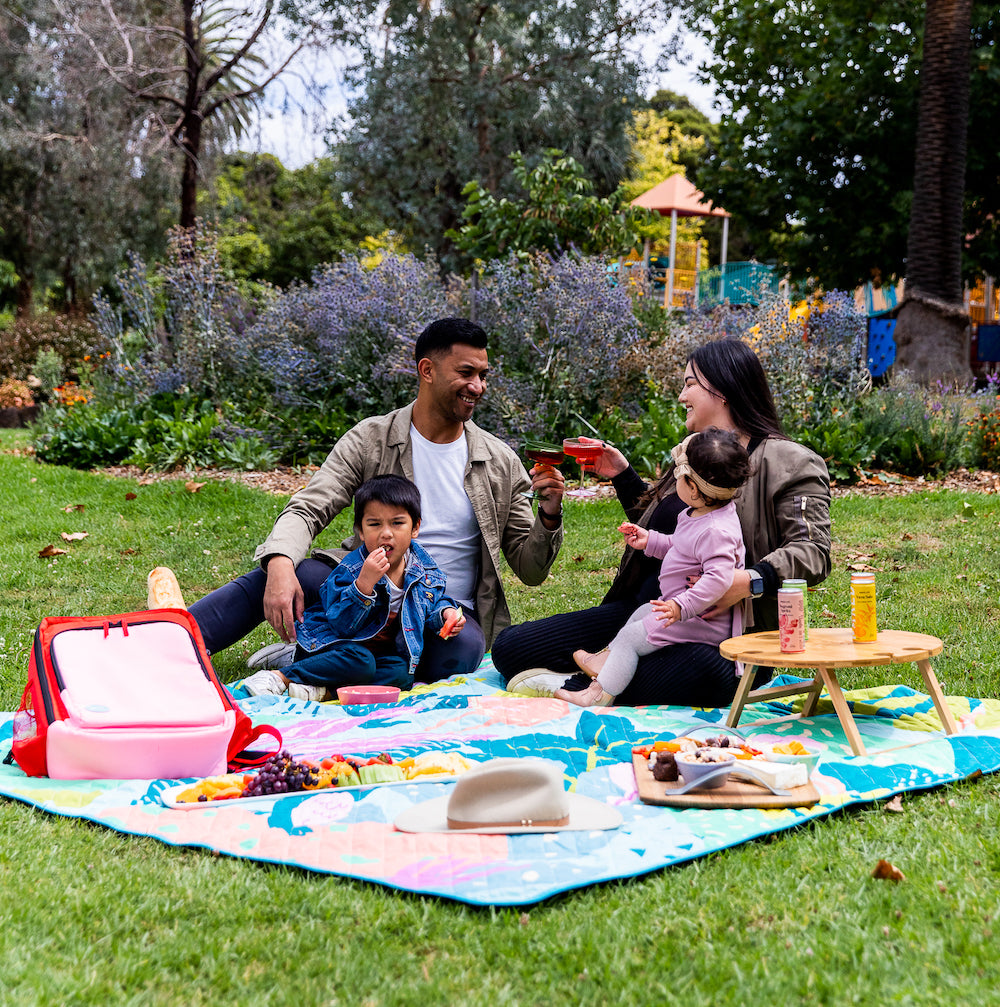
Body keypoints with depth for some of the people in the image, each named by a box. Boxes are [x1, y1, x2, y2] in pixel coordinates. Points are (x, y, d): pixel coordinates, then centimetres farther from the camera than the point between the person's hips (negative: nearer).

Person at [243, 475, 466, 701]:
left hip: (380, 650, 5)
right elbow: (342, 625, -28)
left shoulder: (423, 567, -3)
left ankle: (321, 687, -28)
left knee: (402, 672, -25)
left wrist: (446, 612, -7)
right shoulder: (351, 569, -20)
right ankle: (280, 676, -25)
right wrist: (364, 583, -40)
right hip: (331, 642, -5)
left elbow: (433, 599, 17)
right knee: (359, 662, -36)